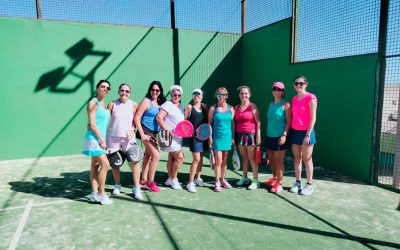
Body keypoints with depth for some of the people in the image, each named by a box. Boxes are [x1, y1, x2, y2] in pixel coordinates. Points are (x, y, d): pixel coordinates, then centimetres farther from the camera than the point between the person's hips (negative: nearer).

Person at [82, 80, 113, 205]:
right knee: (105, 164, -12)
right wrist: (102, 140, -16)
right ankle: (101, 194, -1)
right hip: (94, 138, -9)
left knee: (95, 165, 12)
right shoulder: (93, 103, -11)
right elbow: (92, 125, -16)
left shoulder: (104, 105, 15)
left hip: (100, 138, 9)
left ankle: (95, 193, 18)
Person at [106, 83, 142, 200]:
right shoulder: (112, 104, -2)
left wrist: (132, 130, -7)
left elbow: (135, 120, 7)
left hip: (128, 137, 0)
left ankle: (136, 188, 4)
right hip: (113, 137, 1)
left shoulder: (133, 105, 0)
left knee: (134, 161, -9)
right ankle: (117, 185, 30)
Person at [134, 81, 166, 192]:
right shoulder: (146, 101, -11)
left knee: (148, 155, 17)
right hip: (146, 131, -7)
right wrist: (142, 135, -18)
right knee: (156, 156, -11)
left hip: (154, 133, 7)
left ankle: (144, 180, 32)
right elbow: (136, 118, -14)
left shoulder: (160, 103, 7)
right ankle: (150, 183, 3)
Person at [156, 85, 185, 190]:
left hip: (178, 137, 8)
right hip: (170, 136, -8)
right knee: (179, 157, -8)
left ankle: (170, 179, 25)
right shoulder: (168, 105, -11)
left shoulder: (180, 106, 15)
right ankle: (173, 179, 7)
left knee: (172, 158, 15)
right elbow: (159, 118, -21)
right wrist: (166, 131, -23)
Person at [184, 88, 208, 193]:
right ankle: (190, 182, 0)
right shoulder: (189, 107, -2)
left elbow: (207, 120, 13)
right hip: (194, 135, -5)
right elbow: (185, 121, -1)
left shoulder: (204, 106, 9)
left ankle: (198, 178, 28)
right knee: (196, 159, -9)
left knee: (201, 158, 12)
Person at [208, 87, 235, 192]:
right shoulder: (213, 108, 0)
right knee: (218, 160, -4)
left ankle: (222, 179, 24)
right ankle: (217, 182, 7)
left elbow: (233, 123, 8)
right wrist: (210, 137, -6)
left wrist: (233, 137, 5)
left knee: (225, 160, 10)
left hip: (228, 136, 3)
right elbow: (209, 123, 1)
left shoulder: (231, 108, 5)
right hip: (217, 136, -3)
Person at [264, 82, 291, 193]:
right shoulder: (271, 104, 13)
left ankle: (279, 183, 9)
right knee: (271, 158, 14)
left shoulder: (285, 104, -7)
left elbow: (288, 121, -12)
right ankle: (274, 178, 32)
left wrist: (284, 135, -20)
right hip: (269, 136, 7)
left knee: (278, 160, -1)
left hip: (280, 137, -7)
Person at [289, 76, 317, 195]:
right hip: (295, 132, 6)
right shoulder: (294, 99, 11)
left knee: (307, 159, 2)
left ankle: (309, 185, 14)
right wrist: (289, 132, 5)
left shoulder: (311, 97, -9)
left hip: (305, 132, -6)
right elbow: (293, 116, 11)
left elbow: (313, 118, -12)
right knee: (297, 158, 11)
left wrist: (308, 135, -16)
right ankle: (298, 183, 21)